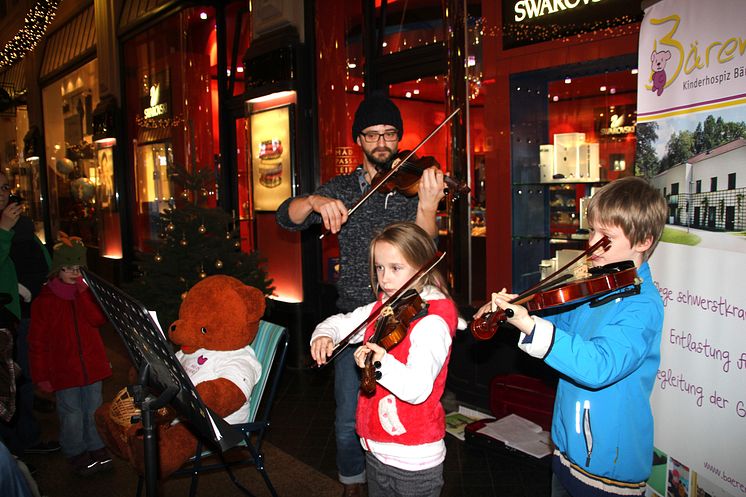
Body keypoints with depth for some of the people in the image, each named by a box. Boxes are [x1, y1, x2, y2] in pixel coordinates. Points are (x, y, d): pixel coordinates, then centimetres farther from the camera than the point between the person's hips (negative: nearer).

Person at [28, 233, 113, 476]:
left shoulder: (88, 292, 4)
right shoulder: (44, 300, -6)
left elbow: (99, 319, -13)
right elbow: (37, 342, -4)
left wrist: (83, 291, -18)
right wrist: (41, 375, -5)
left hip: (92, 365, 3)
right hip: (63, 371, -3)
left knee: (93, 409, 14)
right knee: (71, 413, 5)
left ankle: (96, 447, 31)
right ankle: (75, 452, 24)